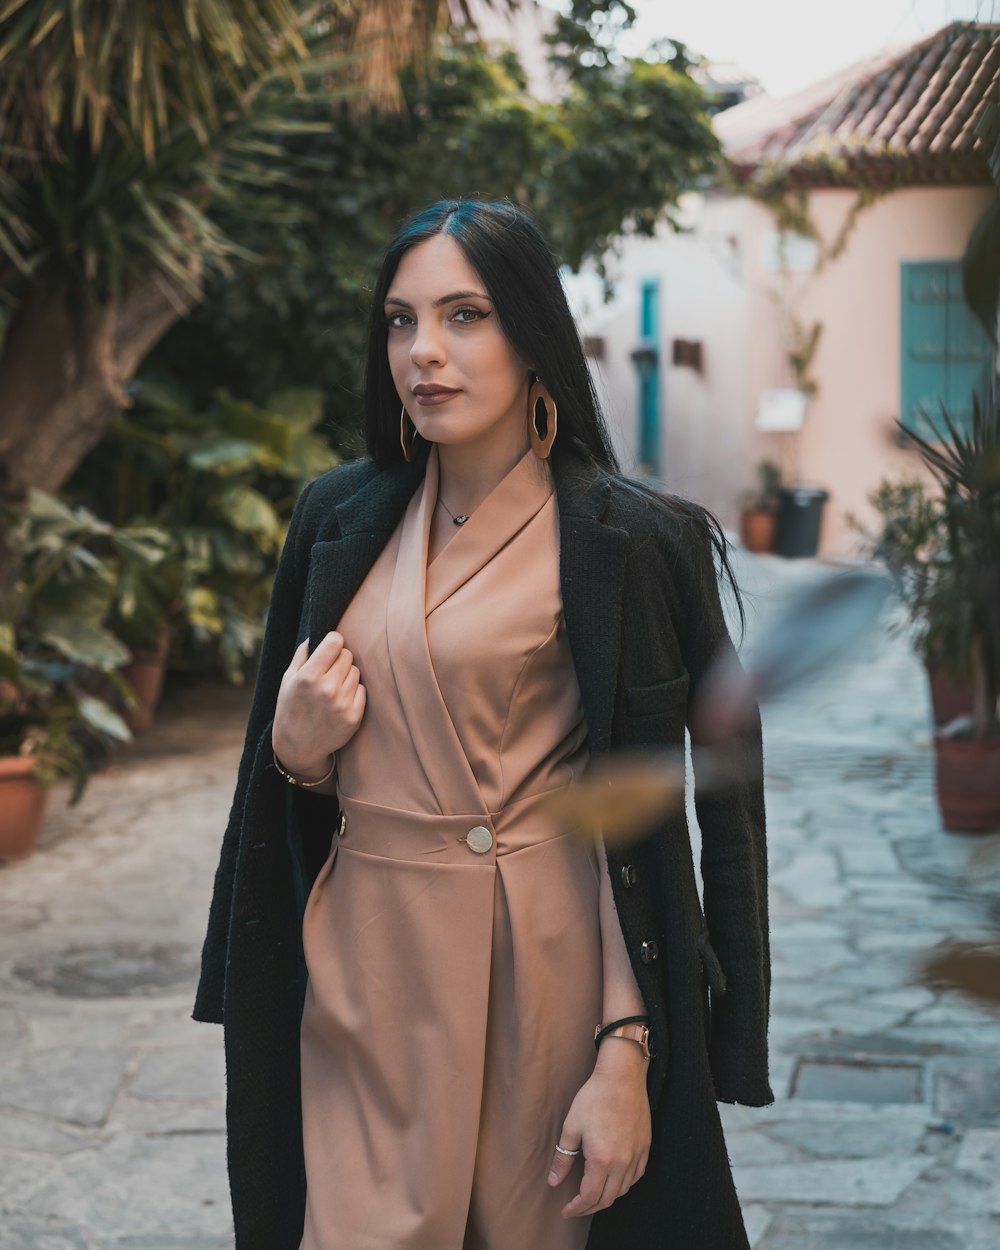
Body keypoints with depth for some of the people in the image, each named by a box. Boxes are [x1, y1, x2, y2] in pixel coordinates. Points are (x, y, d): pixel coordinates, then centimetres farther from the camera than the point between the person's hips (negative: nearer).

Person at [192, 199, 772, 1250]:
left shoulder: (625, 541, -9)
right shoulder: (340, 519, 6)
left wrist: (626, 1054, -15)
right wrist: (294, 749, -7)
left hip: (542, 963, -3)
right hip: (365, 965, 4)